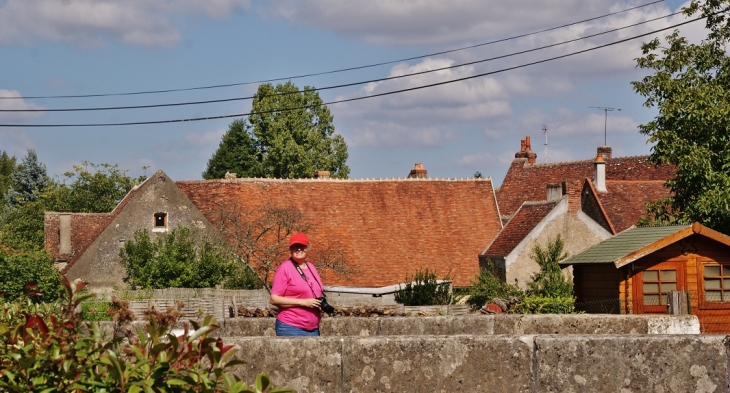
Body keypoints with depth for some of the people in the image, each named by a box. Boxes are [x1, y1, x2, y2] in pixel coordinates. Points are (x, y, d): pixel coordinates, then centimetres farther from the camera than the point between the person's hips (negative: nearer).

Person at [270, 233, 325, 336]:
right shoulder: (285, 268, -6)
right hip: (291, 328, -7)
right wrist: (304, 302, -17)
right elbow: (274, 299, -13)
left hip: (313, 328, 7)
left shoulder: (311, 267, 15)